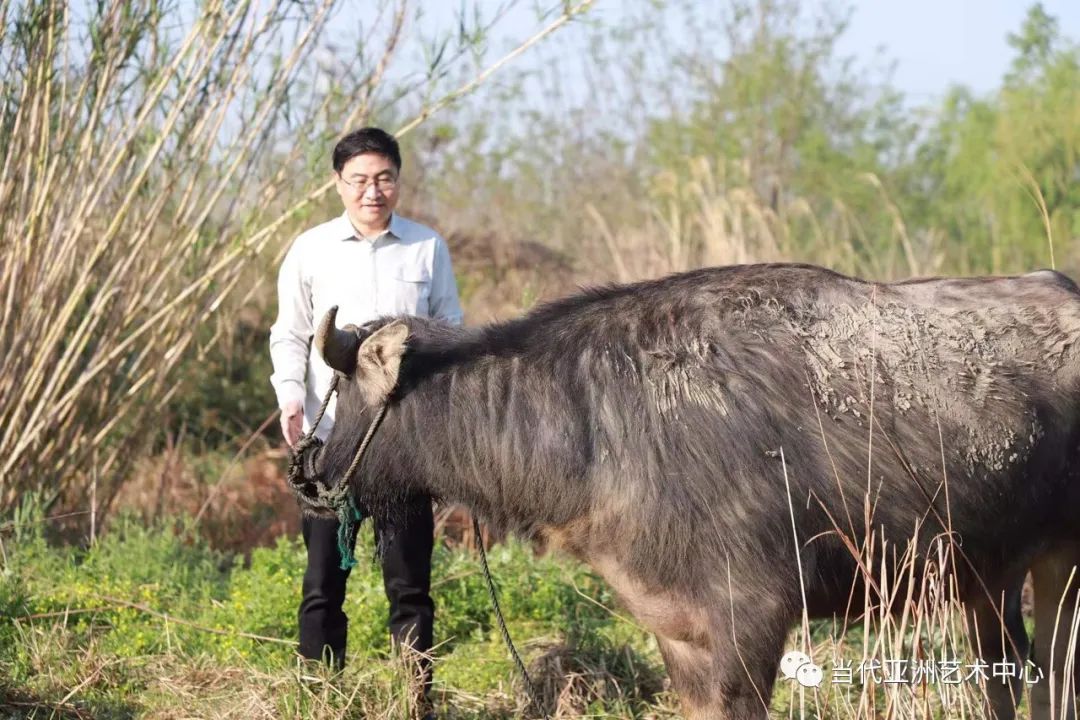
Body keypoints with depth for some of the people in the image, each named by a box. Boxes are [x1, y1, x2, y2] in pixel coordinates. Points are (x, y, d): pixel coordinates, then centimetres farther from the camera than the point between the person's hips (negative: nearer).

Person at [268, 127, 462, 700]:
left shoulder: (428, 249, 5)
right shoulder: (311, 250, 4)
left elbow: (450, 332, 10)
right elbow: (289, 335, 8)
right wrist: (290, 395, -9)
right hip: (329, 435, 0)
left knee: (409, 578, 3)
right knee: (324, 578, 3)